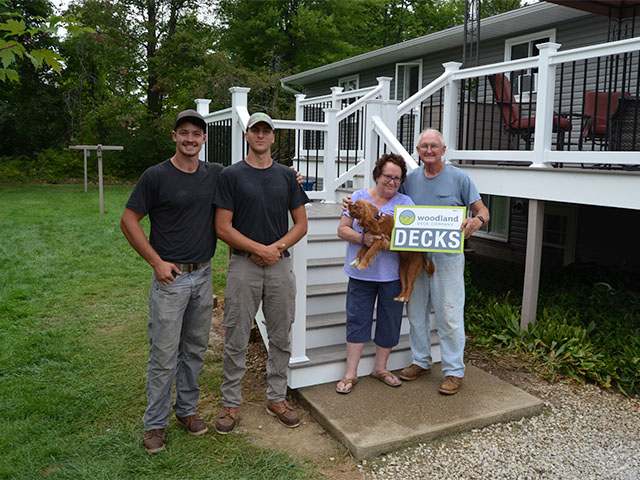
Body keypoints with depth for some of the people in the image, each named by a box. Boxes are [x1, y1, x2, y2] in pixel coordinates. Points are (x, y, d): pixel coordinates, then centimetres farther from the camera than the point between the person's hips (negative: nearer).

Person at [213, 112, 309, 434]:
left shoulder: (286, 175, 10)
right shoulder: (232, 175, 0)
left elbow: (301, 225, 9)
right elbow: (223, 228, -6)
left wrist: (276, 248, -7)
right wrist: (259, 249, -13)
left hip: (280, 264, 3)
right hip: (243, 264, -3)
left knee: (280, 337, 10)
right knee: (236, 340, 4)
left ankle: (276, 398, 26)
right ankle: (231, 403, 19)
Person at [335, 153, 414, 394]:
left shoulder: (406, 203, 4)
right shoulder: (358, 197, 4)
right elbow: (342, 229, 0)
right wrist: (362, 238, -18)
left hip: (393, 274, 1)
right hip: (361, 272, -1)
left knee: (390, 321, 9)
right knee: (357, 319, 3)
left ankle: (380, 368, 29)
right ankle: (350, 373, 14)